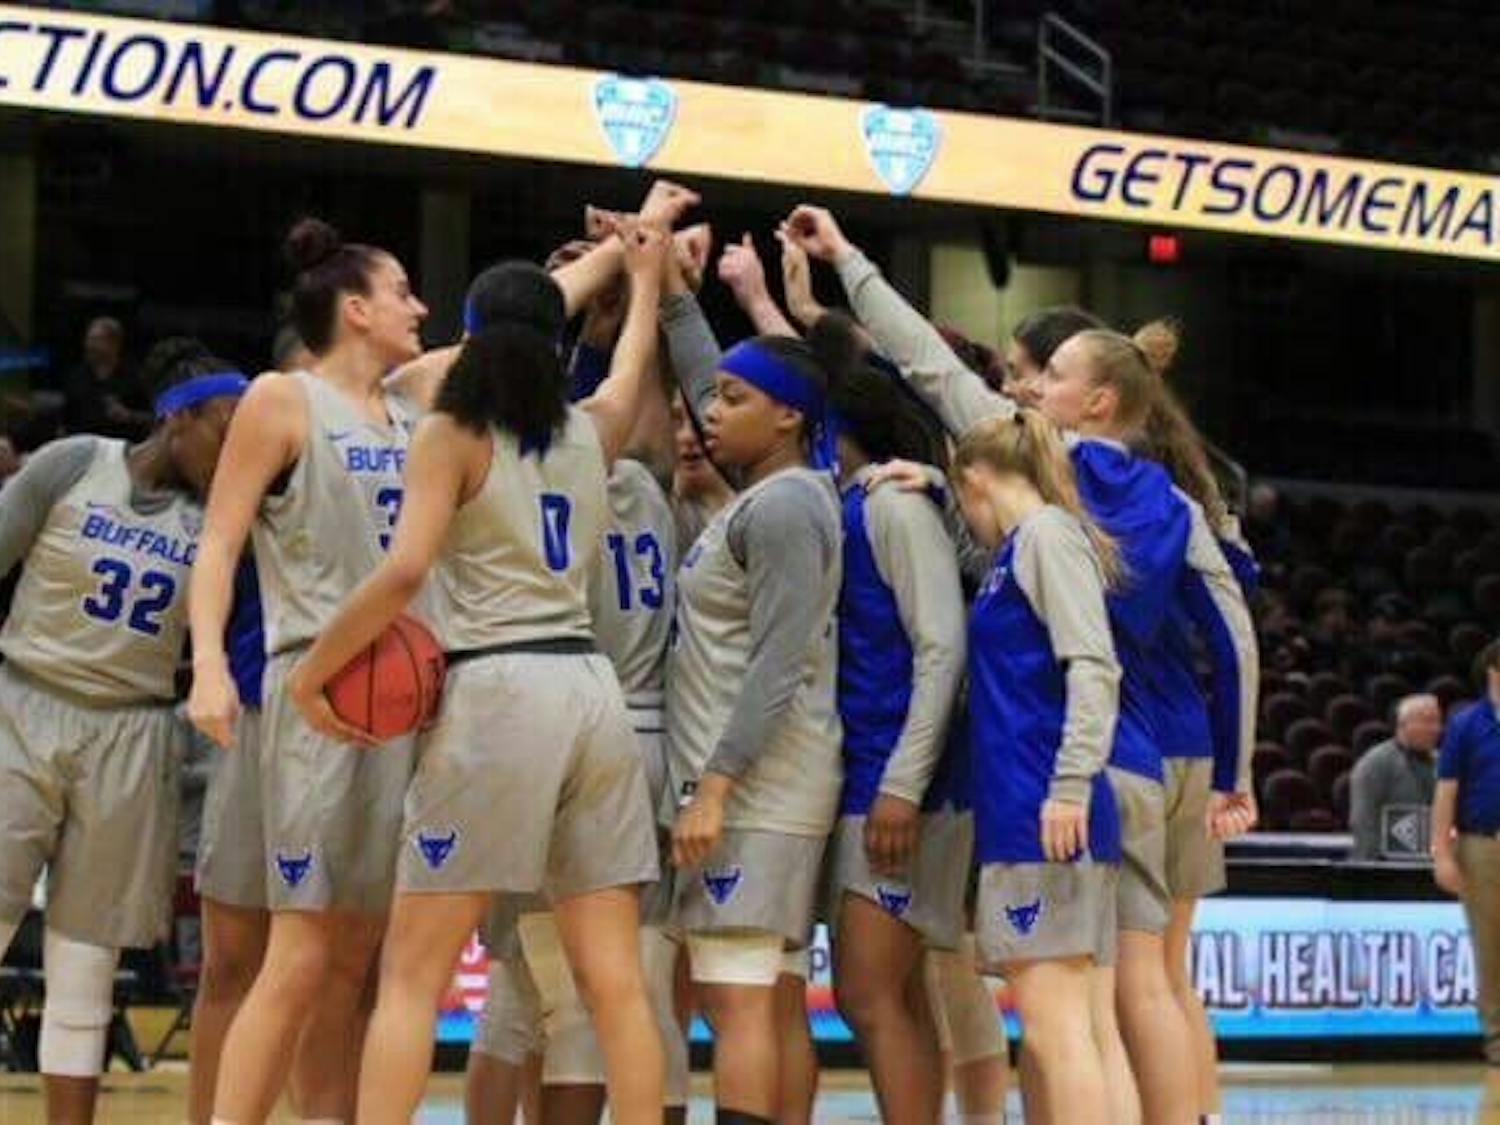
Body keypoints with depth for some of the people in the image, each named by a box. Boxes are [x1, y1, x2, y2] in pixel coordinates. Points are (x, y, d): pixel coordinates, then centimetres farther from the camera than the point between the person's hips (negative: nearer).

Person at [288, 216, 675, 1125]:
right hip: (592, 691, 5)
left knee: (413, 974, -2)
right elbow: (633, 363, 38)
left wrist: (311, 673, -4)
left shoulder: (453, 435, -2)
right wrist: (647, 266, 55)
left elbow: (404, 572, -15)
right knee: (615, 976, 4)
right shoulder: (592, 431, 14)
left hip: (499, 692, -5)